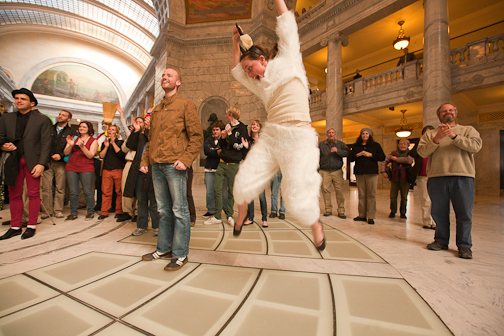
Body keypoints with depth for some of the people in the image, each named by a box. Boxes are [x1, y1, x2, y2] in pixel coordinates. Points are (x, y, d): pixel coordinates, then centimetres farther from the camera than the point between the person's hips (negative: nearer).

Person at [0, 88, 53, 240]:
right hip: (13, 161, 4)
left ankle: (31, 226, 9)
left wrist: (41, 164, -13)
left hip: (32, 161, -4)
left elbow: (46, 143, -5)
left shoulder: (42, 120, 2)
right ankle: (15, 227, 18)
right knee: (14, 194, 8)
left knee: (33, 193, -1)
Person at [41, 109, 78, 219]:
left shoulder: (72, 132, 6)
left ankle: (58, 210, 9)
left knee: (60, 188, 0)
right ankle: (48, 210, 9)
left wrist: (61, 155, -13)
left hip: (61, 163, -3)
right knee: (46, 187, 1)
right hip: (47, 162, 3)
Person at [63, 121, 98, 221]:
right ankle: (73, 213, 15)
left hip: (86, 169, -3)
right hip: (71, 168, 4)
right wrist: (70, 145, -10)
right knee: (73, 192, 5)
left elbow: (90, 155, -7)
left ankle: (90, 212, 10)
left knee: (87, 191, -2)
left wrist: (82, 146, -19)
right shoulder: (73, 138, 14)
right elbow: (66, 153, 8)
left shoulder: (93, 141, 4)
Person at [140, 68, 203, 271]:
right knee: (163, 210, 13)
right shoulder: (156, 110, 22)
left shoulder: (185, 105, 3)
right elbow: (151, 139, 24)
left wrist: (185, 159, -17)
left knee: (179, 210, -2)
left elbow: (197, 136, -6)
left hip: (174, 165, -6)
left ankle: (180, 255, 8)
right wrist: (145, 160, 11)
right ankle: (163, 249, 25)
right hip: (157, 166, 7)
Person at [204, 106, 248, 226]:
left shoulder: (242, 128, -2)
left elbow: (240, 145, -12)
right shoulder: (227, 127, 17)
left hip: (233, 165, -5)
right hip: (222, 163, 6)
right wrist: (223, 136, -4)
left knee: (231, 191, 3)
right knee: (217, 189, 1)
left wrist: (229, 134, -9)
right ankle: (217, 216, 11)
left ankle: (229, 216, 18)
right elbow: (221, 145, 16)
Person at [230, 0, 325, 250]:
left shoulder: (287, 60, 10)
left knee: (297, 201, -7)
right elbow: (236, 71, 34)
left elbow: (286, 22, 14)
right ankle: (242, 212, 30)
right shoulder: (260, 84, 23)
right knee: (244, 184, -2)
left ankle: (315, 224, 25)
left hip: (298, 138, -5)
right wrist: (236, 42, 32)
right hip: (269, 136, 6)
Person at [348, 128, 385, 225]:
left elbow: (382, 157, 2)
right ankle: (362, 215, 11)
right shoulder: (356, 146, 18)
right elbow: (350, 158, 11)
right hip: (359, 173, 2)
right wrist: (357, 155, -6)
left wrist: (370, 155, -9)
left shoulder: (375, 145, 11)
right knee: (361, 195, 4)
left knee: (371, 194, -6)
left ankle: (370, 216, 0)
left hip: (371, 173, -2)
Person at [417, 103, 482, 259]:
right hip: (436, 177, 1)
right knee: (438, 212, 7)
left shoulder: (468, 130, 14)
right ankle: (441, 241, 21)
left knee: (464, 213, 1)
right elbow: (422, 152, -1)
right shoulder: (430, 134, 14)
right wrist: (437, 139, -14)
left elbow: (475, 146, -5)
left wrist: (454, 136, -14)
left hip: (463, 177, 0)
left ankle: (464, 245, 15)